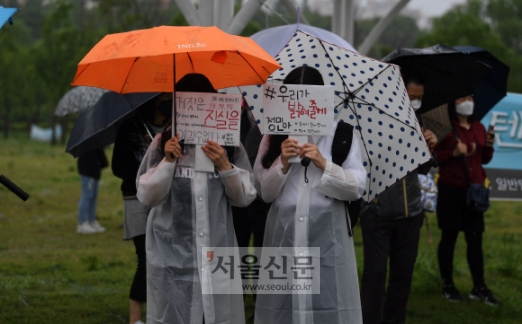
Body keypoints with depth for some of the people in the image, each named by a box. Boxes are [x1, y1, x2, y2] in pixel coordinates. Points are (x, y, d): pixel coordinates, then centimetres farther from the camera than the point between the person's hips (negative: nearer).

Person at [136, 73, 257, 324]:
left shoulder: (228, 145, 3)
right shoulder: (163, 143, 0)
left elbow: (246, 197, 2)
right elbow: (147, 197, -4)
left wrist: (225, 167, -13)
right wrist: (168, 161, -15)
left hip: (217, 252, 1)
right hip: (173, 256, -1)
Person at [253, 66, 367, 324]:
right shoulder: (275, 137, 9)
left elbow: (357, 187, -1)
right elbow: (264, 192, 5)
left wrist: (323, 165, -12)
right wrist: (282, 164, -11)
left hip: (327, 235, -1)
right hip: (284, 234, 1)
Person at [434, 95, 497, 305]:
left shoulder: (478, 128, 12)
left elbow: (485, 159, 17)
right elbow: (435, 156, -9)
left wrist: (489, 146, -2)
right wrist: (455, 153, -22)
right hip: (451, 190, -5)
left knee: (475, 239, 5)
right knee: (449, 237, 3)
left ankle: (479, 287, 9)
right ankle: (448, 286, 12)